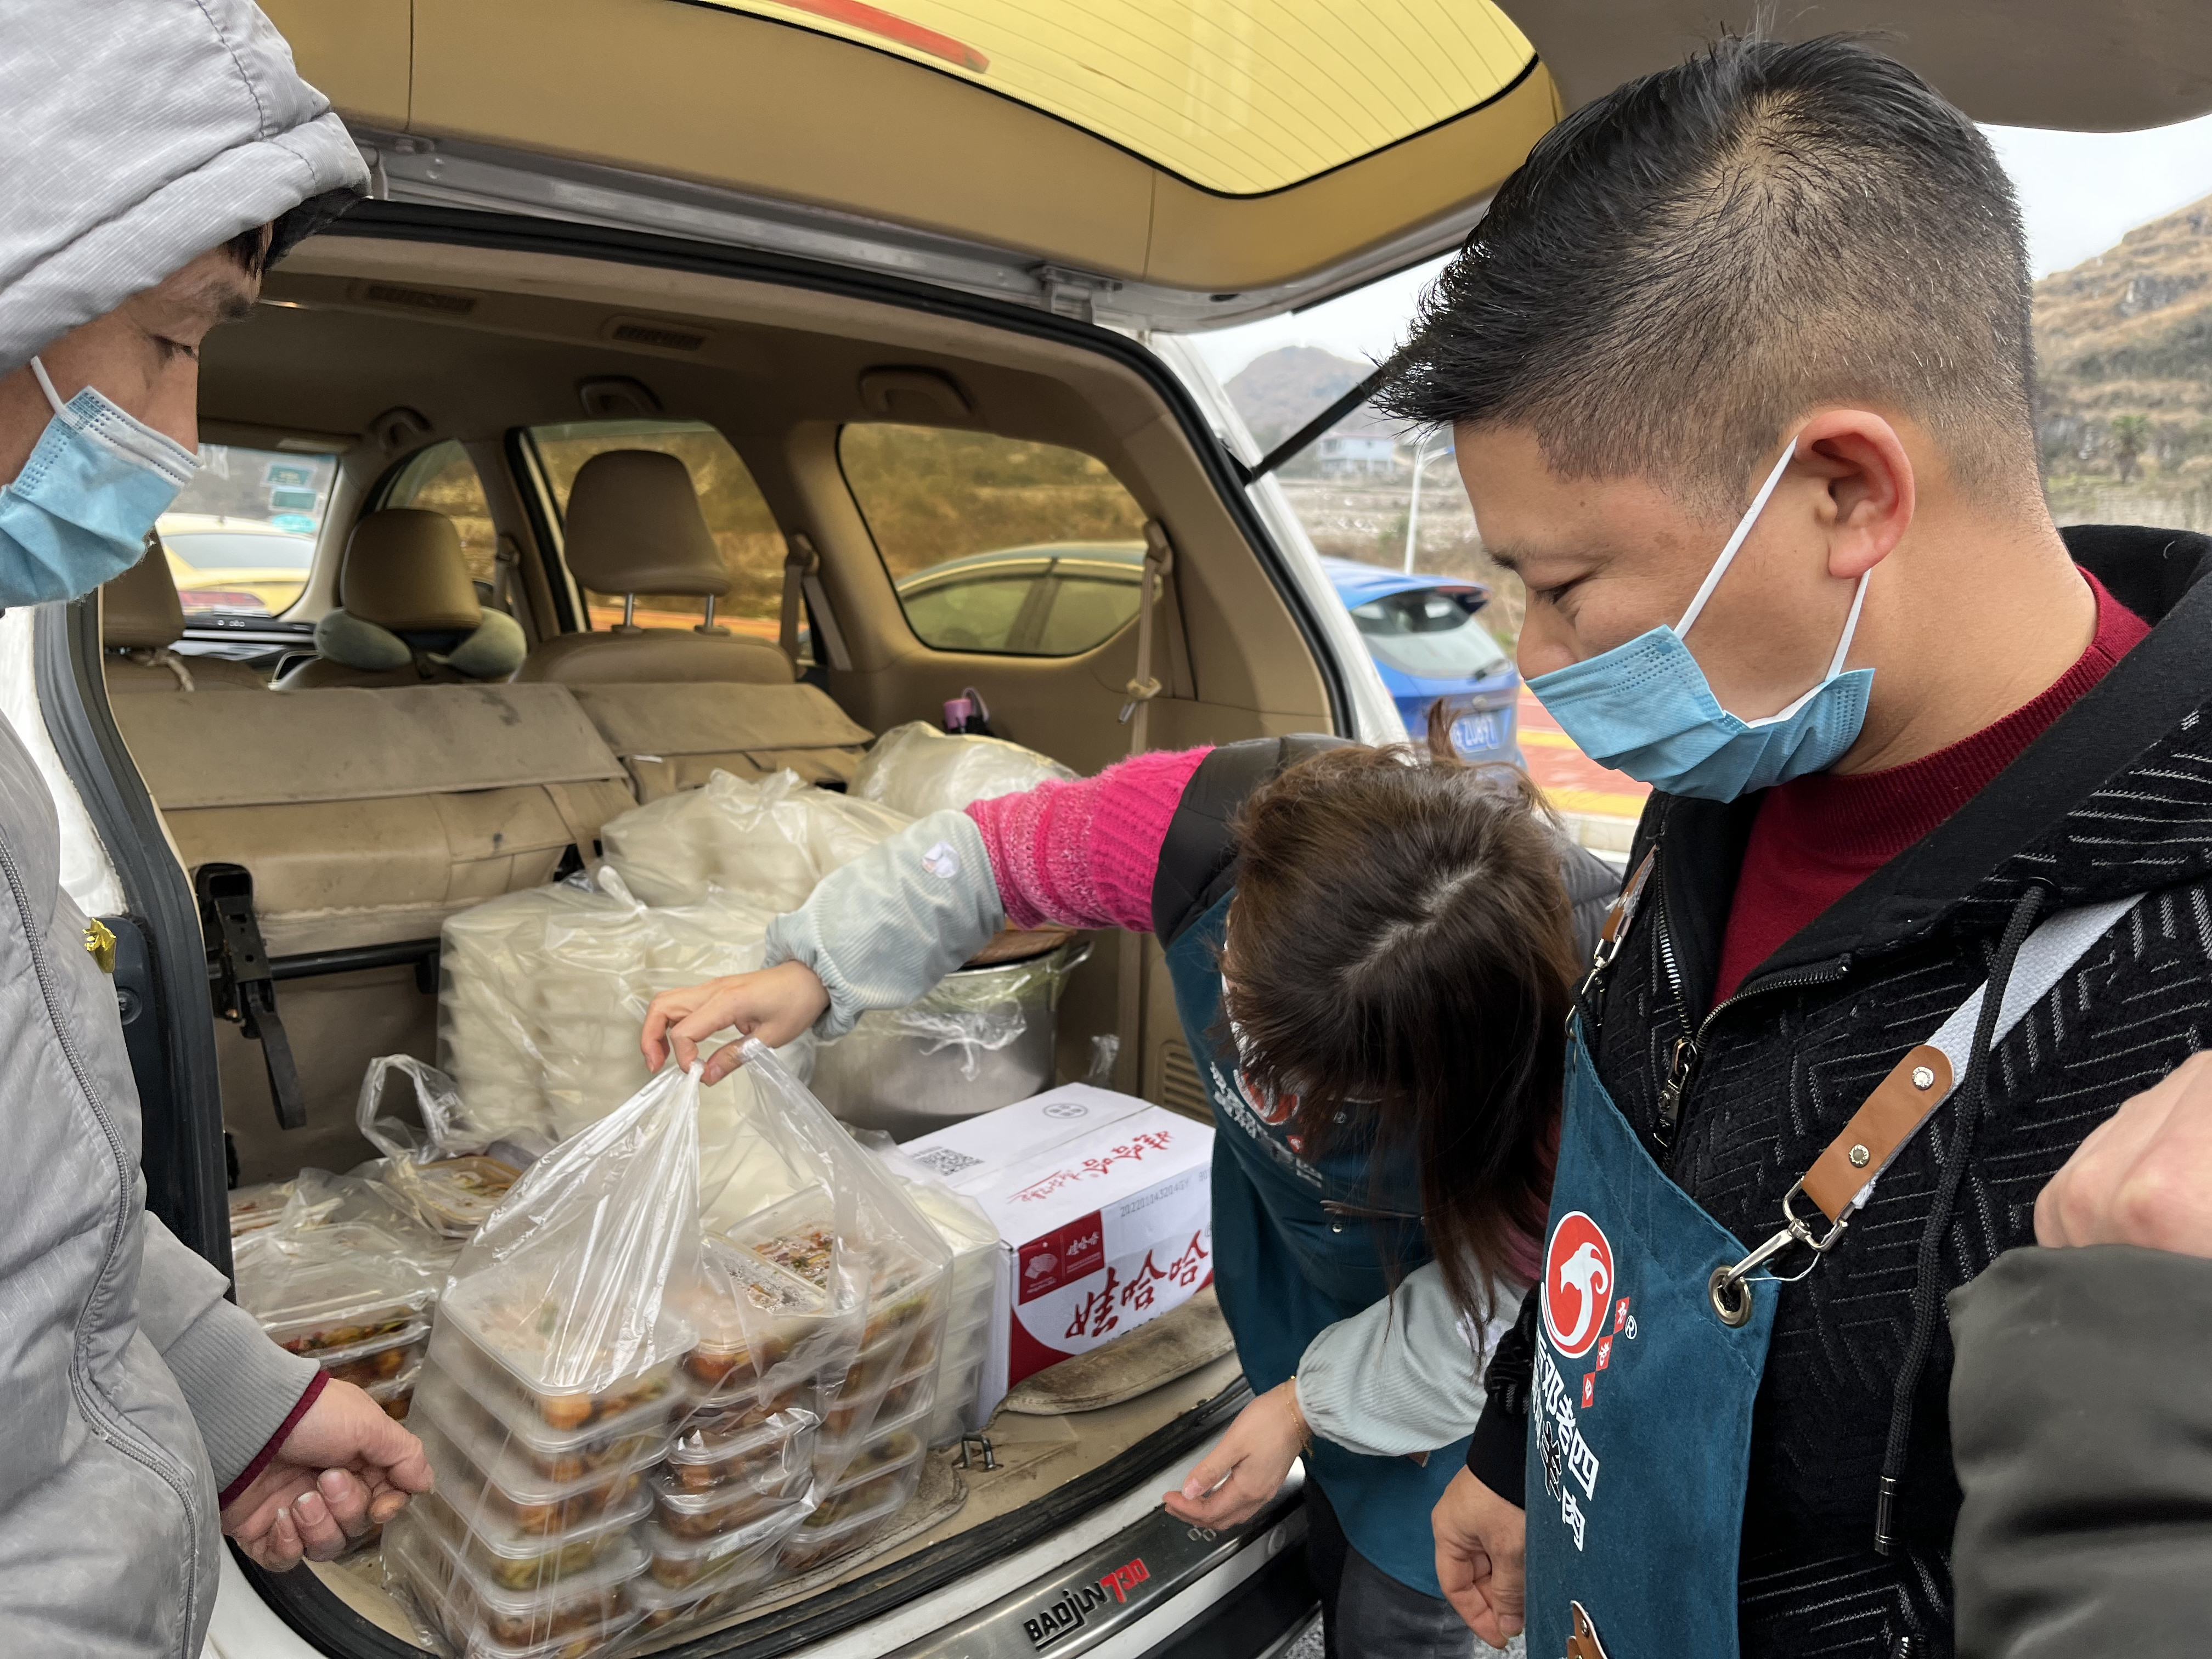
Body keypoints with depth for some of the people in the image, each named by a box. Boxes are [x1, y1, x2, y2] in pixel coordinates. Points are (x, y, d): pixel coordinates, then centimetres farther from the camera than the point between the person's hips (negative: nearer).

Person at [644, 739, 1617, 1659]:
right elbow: (988, 852, -18)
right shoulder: (1212, 821, -37)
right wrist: (814, 971, -26)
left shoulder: (1562, 1048, -42)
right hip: (1291, 1237, 4)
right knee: (1334, 1548, 22)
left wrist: (1315, 1402, -20)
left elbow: (1499, 1280, -22)